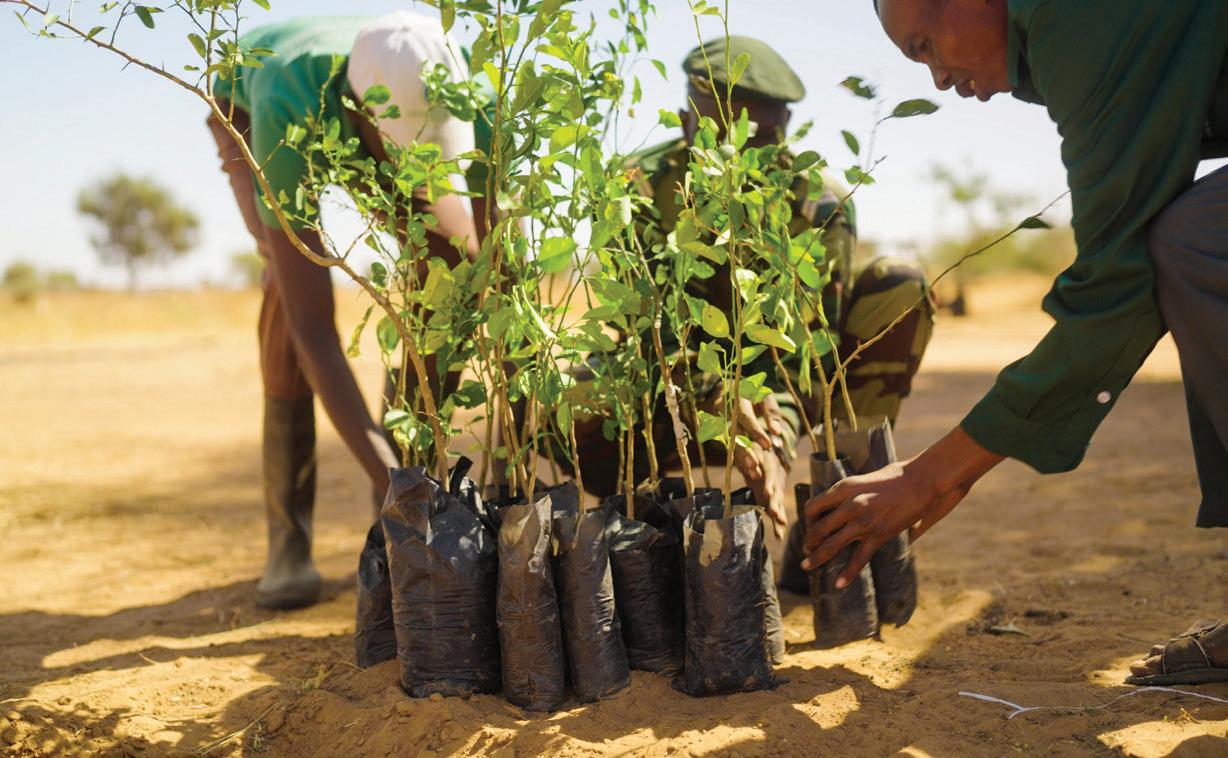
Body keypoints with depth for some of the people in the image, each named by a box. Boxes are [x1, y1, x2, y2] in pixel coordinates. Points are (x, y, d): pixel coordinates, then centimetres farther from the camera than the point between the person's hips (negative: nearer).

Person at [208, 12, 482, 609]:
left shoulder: (456, 91, -41)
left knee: (456, 260, -20)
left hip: (362, 116, 3)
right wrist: (392, 485, -57)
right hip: (247, 107, -3)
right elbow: (311, 329, -52)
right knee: (297, 281, -30)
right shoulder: (286, 117, -50)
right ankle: (288, 537, -19)